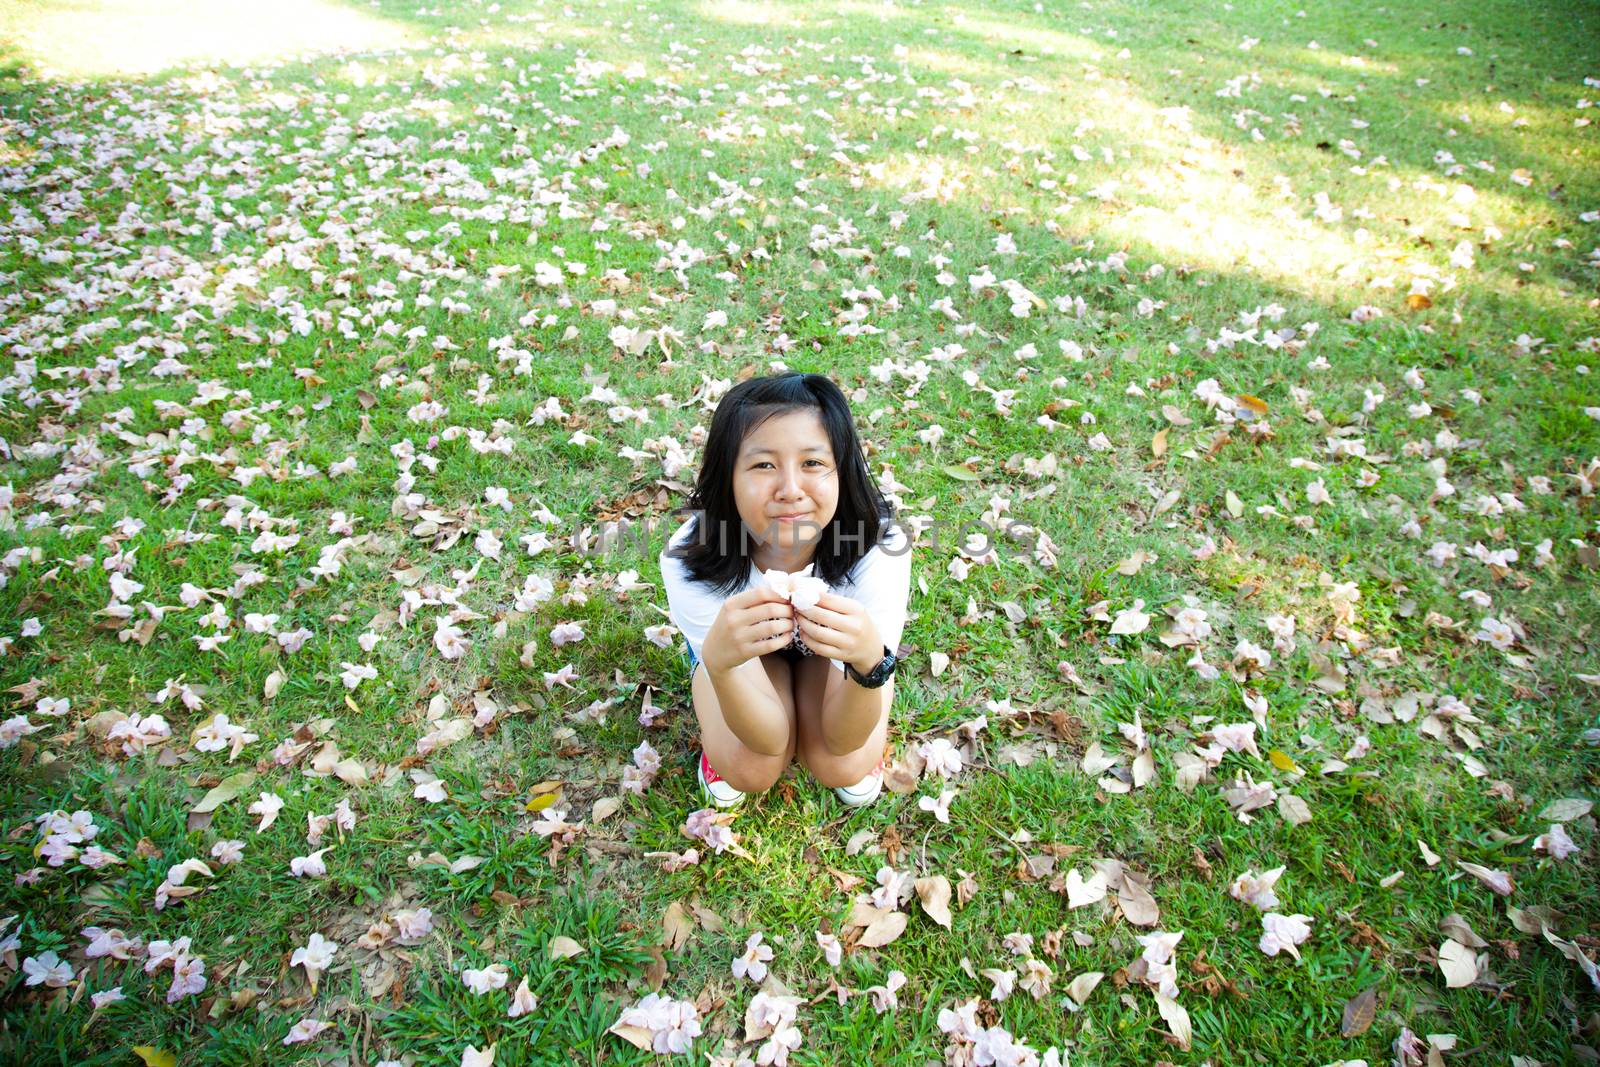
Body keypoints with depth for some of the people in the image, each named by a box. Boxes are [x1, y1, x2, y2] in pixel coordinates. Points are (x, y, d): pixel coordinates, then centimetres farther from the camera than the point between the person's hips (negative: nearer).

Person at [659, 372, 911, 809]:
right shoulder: (691, 560, -37)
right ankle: (719, 729, 13)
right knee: (749, 770, -20)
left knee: (841, 766, -20)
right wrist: (717, 662, -54)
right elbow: (769, 740, -32)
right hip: (743, 639, 0)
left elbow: (843, 742, -31)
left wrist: (869, 661, -54)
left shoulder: (879, 548, -38)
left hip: (835, 641, 0)